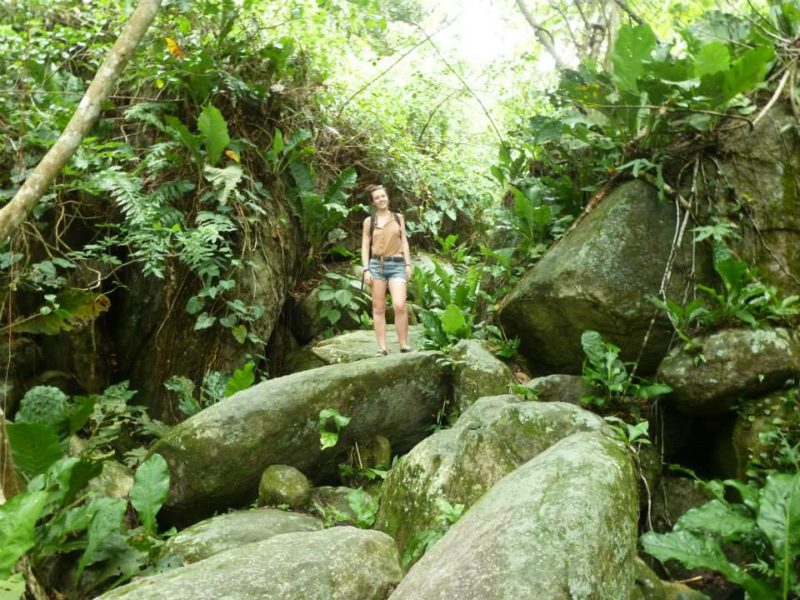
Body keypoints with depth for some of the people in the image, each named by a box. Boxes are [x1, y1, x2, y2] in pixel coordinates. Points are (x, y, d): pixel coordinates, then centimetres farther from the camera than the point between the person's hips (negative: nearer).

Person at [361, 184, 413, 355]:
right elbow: (365, 246, 7)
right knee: (378, 308, 0)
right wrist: (366, 269, -3)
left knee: (399, 305, -16)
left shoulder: (398, 217, 12)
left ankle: (404, 346, -6)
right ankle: (382, 348, 5)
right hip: (376, 265, 1)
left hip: (397, 265, -1)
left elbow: (404, 241, 11)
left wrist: (408, 264, 3)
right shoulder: (369, 221, 9)